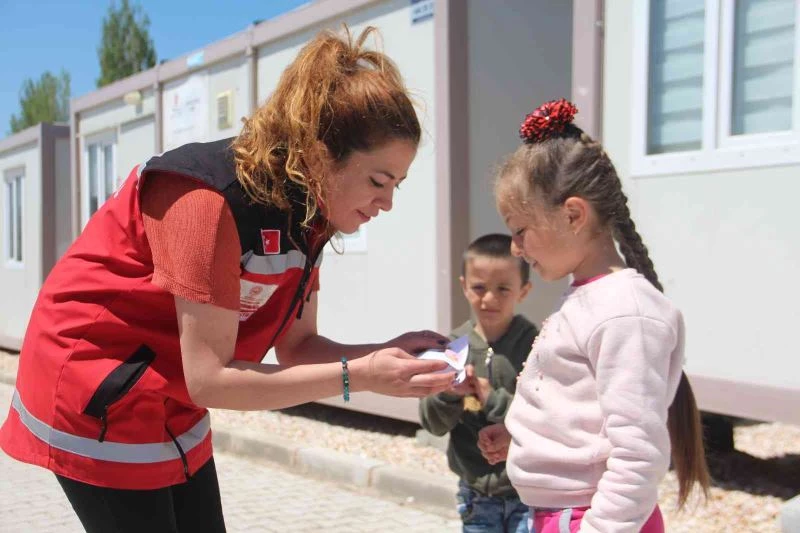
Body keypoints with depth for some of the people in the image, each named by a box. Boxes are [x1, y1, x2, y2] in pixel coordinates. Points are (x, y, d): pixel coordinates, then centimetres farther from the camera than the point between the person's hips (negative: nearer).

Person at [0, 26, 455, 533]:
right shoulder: (210, 196, -29)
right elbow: (210, 378, -29)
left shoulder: (307, 211, -4)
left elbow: (296, 345, 0)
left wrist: (387, 353, -17)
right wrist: (357, 376, -29)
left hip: (174, 404, 8)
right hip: (98, 392, -8)